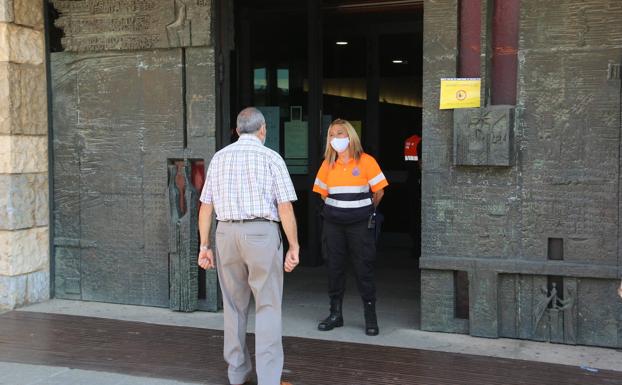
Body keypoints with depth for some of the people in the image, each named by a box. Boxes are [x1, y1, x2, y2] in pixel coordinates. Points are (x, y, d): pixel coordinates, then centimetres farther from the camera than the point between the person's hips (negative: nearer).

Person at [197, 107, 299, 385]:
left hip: (227, 234, 4)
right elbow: (285, 208, -7)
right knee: (268, 307, 1)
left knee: (234, 306, 15)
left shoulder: (219, 157, 11)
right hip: (261, 233, -4)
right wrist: (294, 247, -2)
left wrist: (204, 245, 11)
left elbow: (206, 206, 8)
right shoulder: (271, 158, -1)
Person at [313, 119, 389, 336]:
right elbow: (323, 192, 16)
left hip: (360, 223, -3)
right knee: (334, 267, 7)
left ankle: (371, 317, 9)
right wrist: (337, 208, 12)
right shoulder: (328, 164, 6)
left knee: (364, 269, 0)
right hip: (333, 223, 4)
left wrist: (365, 211, 7)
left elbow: (379, 191, -1)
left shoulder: (366, 161, -5)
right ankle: (335, 314, 19)